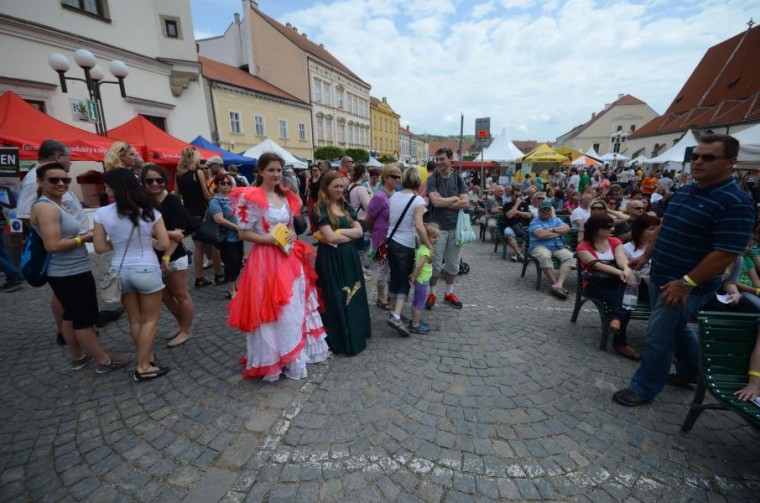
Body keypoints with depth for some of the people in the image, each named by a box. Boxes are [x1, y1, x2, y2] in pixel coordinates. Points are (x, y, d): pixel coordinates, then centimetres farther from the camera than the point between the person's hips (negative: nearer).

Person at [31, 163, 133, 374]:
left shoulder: (57, 205, 11)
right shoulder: (45, 207, -19)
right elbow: (53, 245, -26)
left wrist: (82, 235, 4)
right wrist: (83, 238, -15)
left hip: (68, 272, 10)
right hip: (71, 274, -10)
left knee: (71, 316, 19)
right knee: (85, 318, 0)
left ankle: (78, 357, 34)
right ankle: (104, 361, 12)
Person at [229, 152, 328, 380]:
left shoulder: (286, 197, 11)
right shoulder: (251, 198, -10)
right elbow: (243, 233, -10)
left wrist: (292, 235, -1)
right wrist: (272, 239, -19)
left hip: (289, 258, 7)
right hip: (265, 259, -7)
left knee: (294, 307, 15)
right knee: (269, 309, 0)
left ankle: (296, 351, 33)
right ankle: (271, 359, 18)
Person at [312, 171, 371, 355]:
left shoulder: (345, 206, 11)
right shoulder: (320, 209, -8)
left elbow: (360, 231, 1)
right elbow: (330, 238, -20)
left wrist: (339, 231, -13)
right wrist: (350, 234, -7)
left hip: (349, 257, 6)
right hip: (330, 259, -6)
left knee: (352, 295, 13)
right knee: (335, 299, 2)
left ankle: (354, 335, 29)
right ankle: (336, 339, 17)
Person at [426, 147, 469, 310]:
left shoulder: (458, 179, 4)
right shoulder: (432, 179, -5)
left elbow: (465, 203, -6)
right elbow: (435, 202, -20)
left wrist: (443, 202, -12)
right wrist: (454, 198, -7)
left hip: (456, 226, 4)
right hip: (438, 227, -3)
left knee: (453, 264, 13)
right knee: (435, 264, 3)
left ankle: (449, 293, 30)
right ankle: (431, 293, 22)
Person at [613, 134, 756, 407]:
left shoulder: (735, 202, -19)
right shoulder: (684, 190, 7)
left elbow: (727, 253, -22)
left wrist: (686, 283, -24)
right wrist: (646, 255, 17)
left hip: (687, 285, -8)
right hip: (661, 278, 8)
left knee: (658, 338, 1)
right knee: (677, 328, 25)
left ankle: (643, 388, 18)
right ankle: (690, 372, 47)